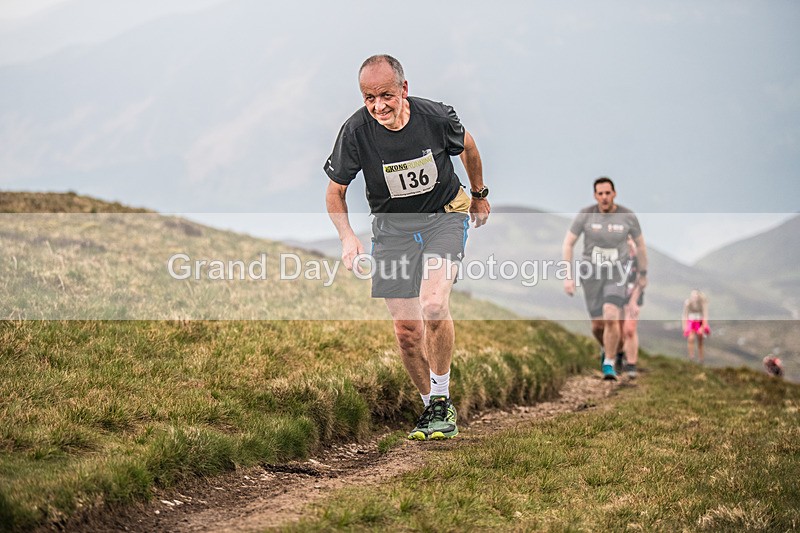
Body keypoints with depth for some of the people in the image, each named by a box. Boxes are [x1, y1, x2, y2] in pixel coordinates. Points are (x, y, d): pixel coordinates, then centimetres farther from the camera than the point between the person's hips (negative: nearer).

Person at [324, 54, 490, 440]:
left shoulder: (434, 117, -19)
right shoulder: (355, 131, -19)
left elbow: (467, 146, 5)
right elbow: (335, 192, -4)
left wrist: (479, 195, 18)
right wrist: (347, 237, -20)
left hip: (445, 215, -2)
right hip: (392, 227, 2)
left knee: (433, 307, -24)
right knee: (405, 329, -2)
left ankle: (442, 400, -5)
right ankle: (432, 408, 19)